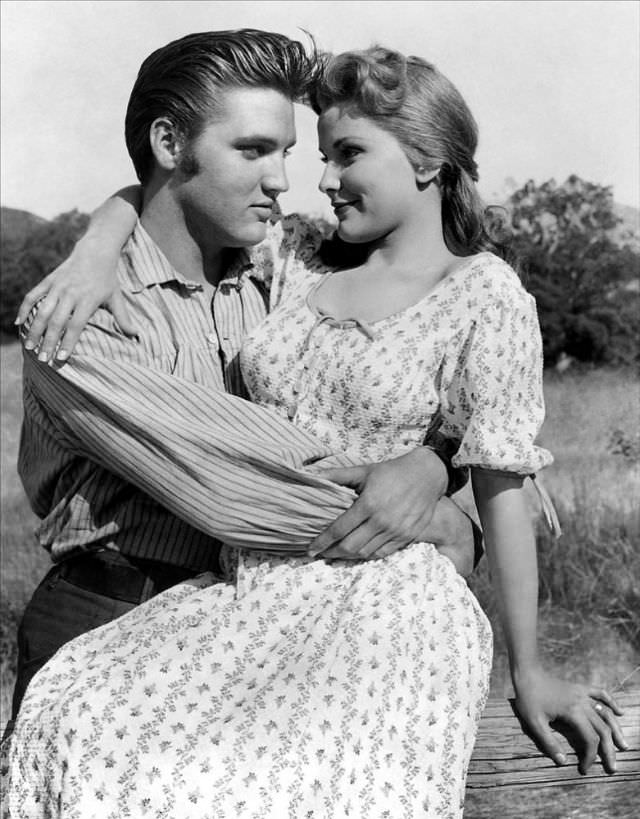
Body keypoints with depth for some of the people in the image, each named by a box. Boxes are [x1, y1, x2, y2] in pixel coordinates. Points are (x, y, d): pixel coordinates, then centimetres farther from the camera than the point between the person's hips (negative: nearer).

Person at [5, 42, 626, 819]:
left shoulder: (481, 295, -2)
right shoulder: (300, 264, 12)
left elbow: (500, 490, -3)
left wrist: (528, 673, 0)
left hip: (382, 602, -4)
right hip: (252, 592, 5)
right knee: (73, 721, -20)